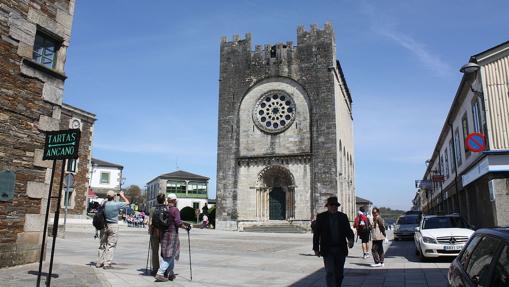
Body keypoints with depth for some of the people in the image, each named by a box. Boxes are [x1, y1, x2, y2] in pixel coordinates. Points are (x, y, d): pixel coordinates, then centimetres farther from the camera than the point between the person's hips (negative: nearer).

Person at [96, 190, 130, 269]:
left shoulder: (104, 203, -2)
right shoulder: (116, 204, -13)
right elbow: (127, 202, 3)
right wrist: (122, 196, 14)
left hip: (104, 225, 4)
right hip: (113, 226, -4)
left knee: (102, 244, 14)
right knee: (111, 245, 1)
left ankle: (99, 262, 19)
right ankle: (107, 264, -1)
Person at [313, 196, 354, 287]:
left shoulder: (343, 216, 6)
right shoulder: (321, 217, -1)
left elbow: (348, 230, 4)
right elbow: (316, 234, 2)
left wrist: (351, 239, -17)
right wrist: (316, 249, 0)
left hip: (341, 250, 3)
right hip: (328, 250, -3)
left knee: (339, 274, 11)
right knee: (330, 273, -11)